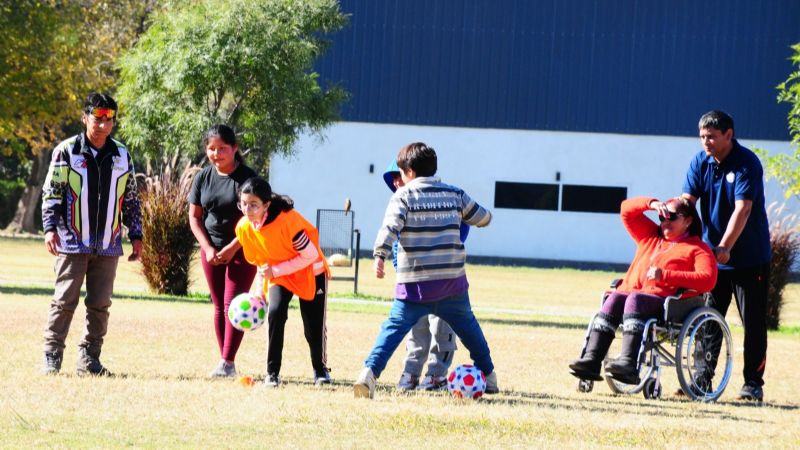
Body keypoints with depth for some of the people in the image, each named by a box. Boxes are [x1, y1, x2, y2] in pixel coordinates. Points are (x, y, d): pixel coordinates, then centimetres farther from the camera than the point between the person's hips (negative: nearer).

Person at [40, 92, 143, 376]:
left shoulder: (122, 156, 10)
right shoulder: (66, 152, 0)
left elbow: (131, 200, 16)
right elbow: (51, 193, 0)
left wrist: (136, 235, 11)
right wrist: (50, 228, -11)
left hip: (108, 245, 3)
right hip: (72, 243, -3)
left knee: (100, 304, 4)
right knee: (65, 300, -4)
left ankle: (89, 358, 11)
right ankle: (52, 357, 2)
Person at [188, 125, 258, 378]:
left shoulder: (247, 178, -11)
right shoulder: (203, 178, 3)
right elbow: (194, 216, 8)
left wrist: (232, 249, -16)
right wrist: (208, 248, -4)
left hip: (241, 250, -5)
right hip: (212, 249, 5)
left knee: (233, 304, -12)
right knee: (219, 307, 6)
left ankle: (227, 362, -13)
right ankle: (226, 364, 10)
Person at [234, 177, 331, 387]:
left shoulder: (287, 219, -33)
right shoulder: (244, 228, -15)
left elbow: (311, 256, -27)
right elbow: (260, 261, 2)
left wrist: (276, 270, -30)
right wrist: (259, 291, -6)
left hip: (310, 274, -4)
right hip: (277, 275, 4)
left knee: (314, 327, -1)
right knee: (275, 313, -22)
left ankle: (321, 370, 28)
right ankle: (272, 373, -12)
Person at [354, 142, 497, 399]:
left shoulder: (403, 196, -2)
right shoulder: (455, 194, 10)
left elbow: (390, 227, -18)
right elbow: (484, 218, 22)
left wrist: (380, 255, -28)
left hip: (415, 282, -3)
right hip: (453, 280, 3)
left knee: (394, 327, -4)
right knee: (468, 327, 22)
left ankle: (370, 373, -21)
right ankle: (489, 376, 31)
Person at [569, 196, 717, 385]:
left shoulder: (697, 248, 12)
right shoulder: (650, 236, 31)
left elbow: (707, 279, -7)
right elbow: (627, 209, 30)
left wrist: (665, 275, -14)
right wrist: (652, 204, 12)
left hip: (664, 303, -5)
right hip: (632, 292, 5)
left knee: (635, 299, -35)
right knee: (614, 298, -28)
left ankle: (628, 363, -55)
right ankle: (591, 359, -42)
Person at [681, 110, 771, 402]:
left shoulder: (747, 164, -15)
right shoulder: (700, 162, 1)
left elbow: (742, 209, -23)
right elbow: (687, 200, -6)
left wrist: (725, 247, -32)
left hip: (749, 257, -5)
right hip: (713, 256, 5)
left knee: (753, 323, 0)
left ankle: (753, 384, 5)